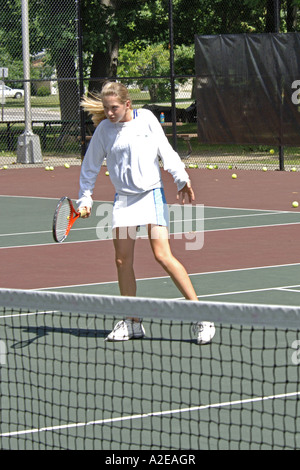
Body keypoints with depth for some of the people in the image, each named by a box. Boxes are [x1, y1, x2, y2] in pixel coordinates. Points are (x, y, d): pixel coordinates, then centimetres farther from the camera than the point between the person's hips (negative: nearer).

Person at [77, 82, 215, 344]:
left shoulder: (146, 119, 0)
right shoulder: (104, 129, 4)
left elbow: (166, 151, 6)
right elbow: (90, 167, 13)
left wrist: (181, 179, -3)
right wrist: (85, 199, 7)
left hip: (152, 194, -3)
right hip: (124, 199, 3)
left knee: (163, 255, -15)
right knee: (123, 261, -2)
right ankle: (133, 323, 12)